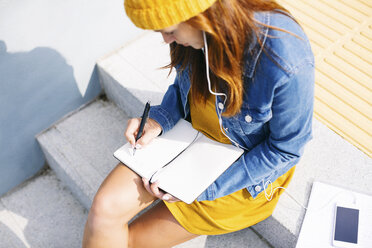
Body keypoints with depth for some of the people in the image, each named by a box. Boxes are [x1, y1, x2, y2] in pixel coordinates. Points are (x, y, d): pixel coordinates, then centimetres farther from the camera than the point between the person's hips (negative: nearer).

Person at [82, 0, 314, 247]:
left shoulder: (286, 65, -35)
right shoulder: (195, 32, -17)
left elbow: (286, 150, -19)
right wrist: (158, 119, -14)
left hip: (246, 168, -4)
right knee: (104, 208, -14)